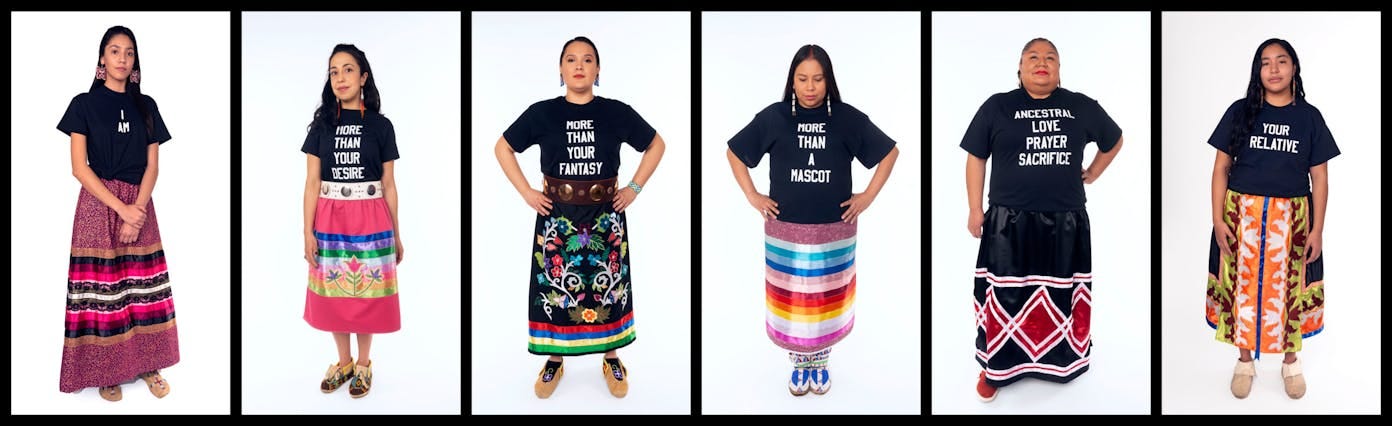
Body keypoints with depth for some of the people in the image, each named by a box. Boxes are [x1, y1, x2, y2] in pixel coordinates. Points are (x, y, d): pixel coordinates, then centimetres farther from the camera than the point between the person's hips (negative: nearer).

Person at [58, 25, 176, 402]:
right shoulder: (84, 104, 0)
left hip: (140, 206, 3)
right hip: (98, 205, -3)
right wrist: (121, 208, -14)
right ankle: (105, 369, 5)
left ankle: (145, 363, 13)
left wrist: (138, 210, -9)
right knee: (102, 290, -3)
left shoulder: (146, 106, 9)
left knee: (142, 287, 4)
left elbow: (152, 165, 6)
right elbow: (79, 167, -7)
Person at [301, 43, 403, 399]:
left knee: (366, 293, 3)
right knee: (334, 293, 7)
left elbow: (389, 185, 4)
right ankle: (343, 362, 23)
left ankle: (363, 365, 18)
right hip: (330, 220, 1)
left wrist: (396, 235, 6)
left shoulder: (380, 126, 1)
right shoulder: (322, 124, 3)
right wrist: (308, 231, -5)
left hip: (369, 219, -1)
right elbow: (312, 182, 2)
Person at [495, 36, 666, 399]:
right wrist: (526, 192, 0)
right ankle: (555, 360, 22)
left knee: (608, 285, 7)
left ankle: (611, 359, 24)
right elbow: (503, 148, 8)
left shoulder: (617, 113, -3)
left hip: (605, 216, 0)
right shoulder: (542, 113, -3)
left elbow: (656, 145, 10)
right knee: (555, 285, 5)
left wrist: (635, 188, 2)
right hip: (557, 216, 0)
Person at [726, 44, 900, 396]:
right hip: (785, 231, 0)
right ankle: (799, 364, 27)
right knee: (790, 300, 8)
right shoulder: (773, 117, -6)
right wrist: (752, 196, 2)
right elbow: (734, 152, 7)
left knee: (827, 300, 11)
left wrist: (869, 195, 1)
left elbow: (889, 152, 6)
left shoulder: (848, 118, -6)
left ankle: (820, 363, 30)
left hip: (834, 232, 0)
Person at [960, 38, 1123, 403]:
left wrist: (1093, 173, 15)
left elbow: (1114, 140, 22)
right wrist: (974, 210, 0)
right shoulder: (997, 107, -1)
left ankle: (1060, 361, 28)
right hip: (1009, 223, -2)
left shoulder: (1081, 107, 4)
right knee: (1005, 297, 1)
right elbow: (975, 158, 3)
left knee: (1061, 297, 11)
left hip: (1065, 223, 2)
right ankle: (996, 367, 13)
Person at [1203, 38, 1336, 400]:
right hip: (1242, 215, 0)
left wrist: (1317, 230, -2)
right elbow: (1221, 168, 0)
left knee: (1287, 288, 8)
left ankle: (1291, 361, 26)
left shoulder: (1309, 116, 0)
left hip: (1291, 217, 0)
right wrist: (1218, 220, -6)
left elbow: (1319, 177, 2)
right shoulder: (1240, 111, -1)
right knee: (1243, 285, 7)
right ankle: (1245, 360, 23)